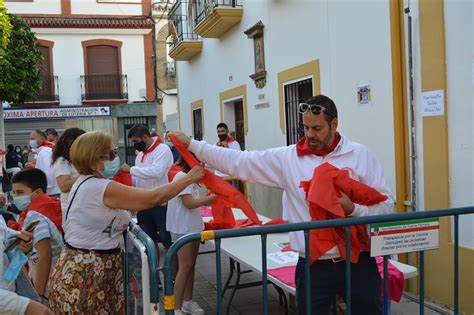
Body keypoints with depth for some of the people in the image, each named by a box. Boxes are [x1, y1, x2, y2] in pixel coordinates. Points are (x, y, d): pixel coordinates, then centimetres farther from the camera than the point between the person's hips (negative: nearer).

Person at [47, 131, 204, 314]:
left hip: (79, 269, 10)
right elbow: (154, 198, -23)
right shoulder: (102, 188, -21)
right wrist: (189, 178, -15)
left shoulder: (86, 183, 11)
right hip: (87, 274, -10)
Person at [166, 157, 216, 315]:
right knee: (185, 266, -7)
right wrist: (213, 197, -20)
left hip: (193, 226, 9)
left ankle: (187, 301, 25)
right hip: (182, 228, -9)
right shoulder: (180, 176, -17)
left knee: (191, 265, 14)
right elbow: (189, 203, -22)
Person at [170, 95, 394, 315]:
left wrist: (353, 209, -20)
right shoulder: (287, 158, 0)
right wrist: (191, 145, -2)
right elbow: (238, 162, 0)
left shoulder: (360, 155, -2)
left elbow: (386, 206, -2)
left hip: (357, 262, 0)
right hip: (313, 266, 0)